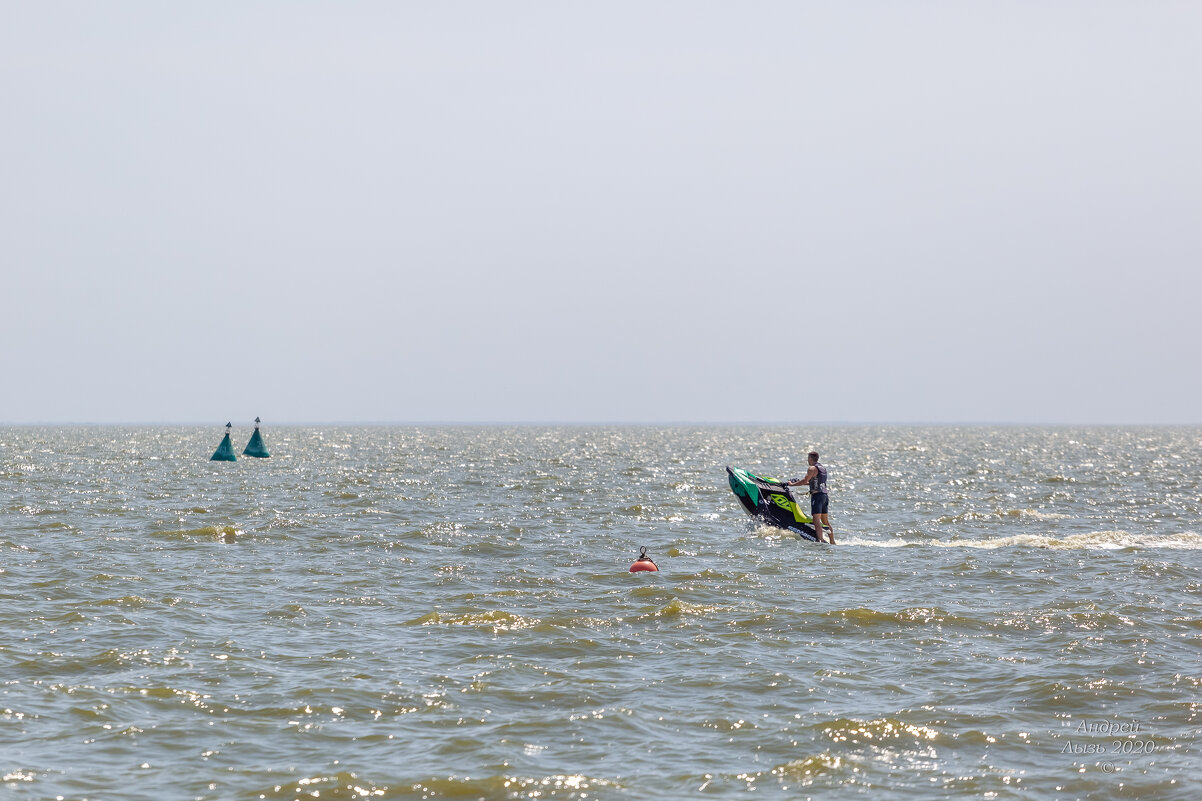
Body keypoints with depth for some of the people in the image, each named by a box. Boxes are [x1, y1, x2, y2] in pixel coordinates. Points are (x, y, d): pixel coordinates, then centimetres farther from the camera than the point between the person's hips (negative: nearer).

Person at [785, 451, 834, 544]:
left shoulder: (812, 468, -10)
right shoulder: (823, 467, 17)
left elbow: (805, 481, -18)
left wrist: (792, 484, -6)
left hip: (817, 495, -9)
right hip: (825, 495, 9)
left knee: (816, 520, -15)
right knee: (825, 521, 15)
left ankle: (820, 540, -27)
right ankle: (832, 542, 16)